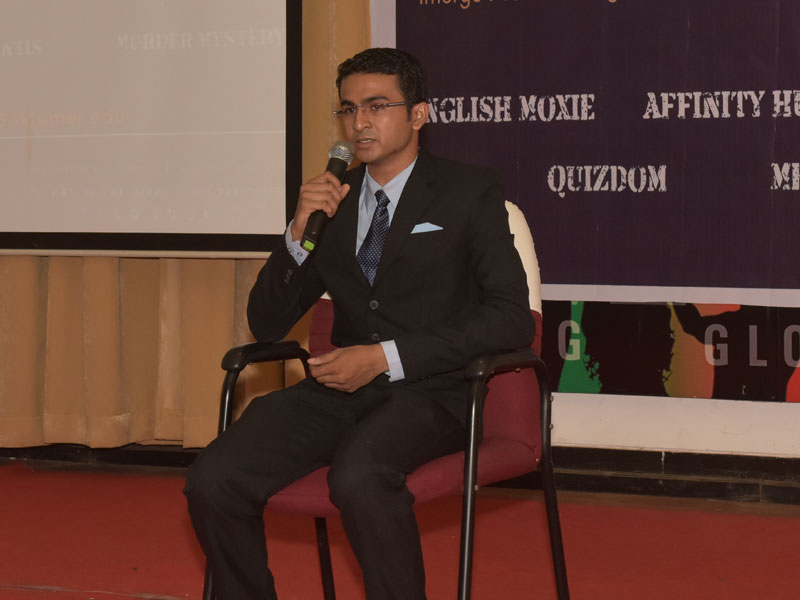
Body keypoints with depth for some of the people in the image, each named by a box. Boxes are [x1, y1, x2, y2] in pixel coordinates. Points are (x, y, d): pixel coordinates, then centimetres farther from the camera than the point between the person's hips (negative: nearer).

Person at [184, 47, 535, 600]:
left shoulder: (469, 192, 4)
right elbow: (267, 324, 15)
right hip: (341, 389, 4)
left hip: (428, 392, -4)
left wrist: (387, 357, -15)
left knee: (359, 476, -37)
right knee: (213, 481, -19)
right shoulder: (333, 199, 16)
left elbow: (512, 318, -7)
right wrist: (300, 233, -4)